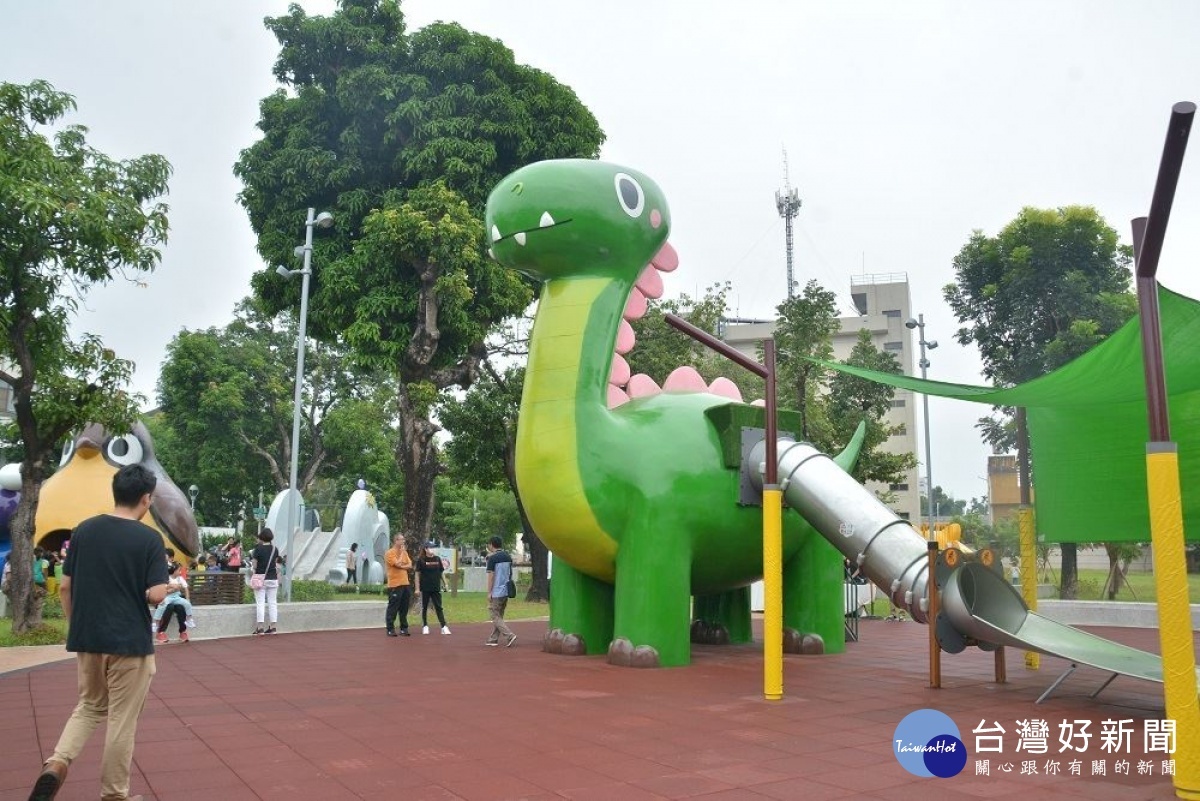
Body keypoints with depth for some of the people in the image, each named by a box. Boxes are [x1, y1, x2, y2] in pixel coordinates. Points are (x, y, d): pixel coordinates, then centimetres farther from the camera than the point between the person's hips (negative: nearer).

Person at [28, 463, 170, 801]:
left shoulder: (84, 530, 2)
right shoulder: (149, 538, -13)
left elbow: (65, 587, 5)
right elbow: (157, 595, -17)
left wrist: (76, 626, 16)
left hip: (87, 638, 5)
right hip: (130, 641, -5)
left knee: (89, 707, 23)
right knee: (122, 719, 8)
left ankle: (55, 765, 1)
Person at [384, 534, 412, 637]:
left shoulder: (404, 552, 15)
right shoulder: (390, 553, -7)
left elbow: (410, 565, 7)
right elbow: (398, 564, -17)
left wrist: (401, 566, -10)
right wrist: (401, 552, -6)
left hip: (405, 584, 7)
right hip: (394, 585, -7)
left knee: (404, 608, 9)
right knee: (393, 608, -2)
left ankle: (404, 629, 16)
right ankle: (390, 630, 4)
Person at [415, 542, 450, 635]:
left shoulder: (437, 559, 6)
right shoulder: (421, 560, -4)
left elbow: (441, 572, 13)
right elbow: (417, 574, -3)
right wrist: (417, 588, -6)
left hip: (436, 588, 2)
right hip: (425, 588, -2)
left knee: (438, 607, 1)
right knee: (424, 608, 8)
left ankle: (444, 627, -3)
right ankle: (425, 626, 19)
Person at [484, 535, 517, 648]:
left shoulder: (492, 558, -12)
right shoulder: (508, 557, 10)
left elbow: (491, 576, -14)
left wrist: (489, 592, -10)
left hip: (496, 592, -7)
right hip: (506, 591, 8)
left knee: (495, 616, -2)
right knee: (499, 616, 15)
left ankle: (509, 635, -13)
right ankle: (494, 639, 18)